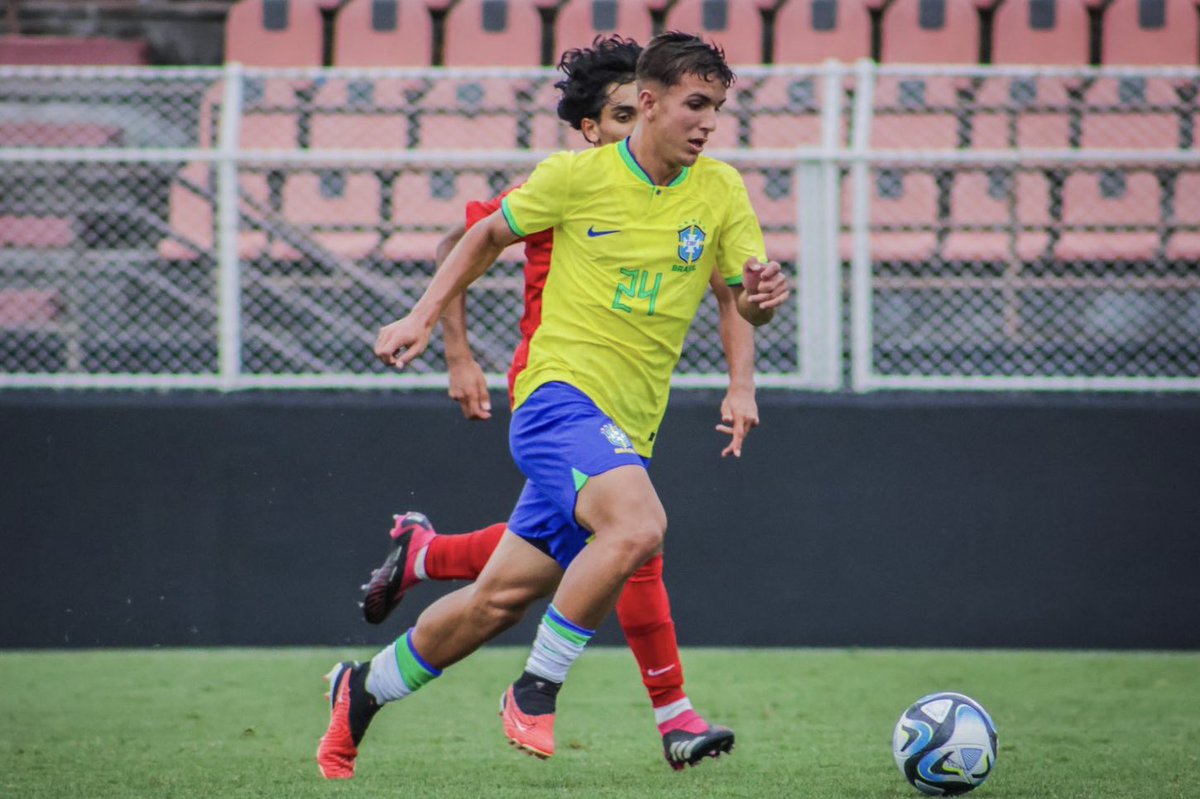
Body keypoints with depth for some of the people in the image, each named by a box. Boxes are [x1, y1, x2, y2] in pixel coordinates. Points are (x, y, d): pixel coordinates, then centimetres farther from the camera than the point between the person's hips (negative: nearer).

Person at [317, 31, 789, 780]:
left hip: (627, 430, 5)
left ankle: (364, 690, 32)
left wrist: (762, 294, -20)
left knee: (500, 601, 10)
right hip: (561, 392, -5)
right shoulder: (576, 176, -4)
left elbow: (746, 299, 4)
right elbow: (489, 234, 13)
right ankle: (536, 691, -18)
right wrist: (424, 317, 8)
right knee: (638, 525, -33)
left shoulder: (720, 191, 4)